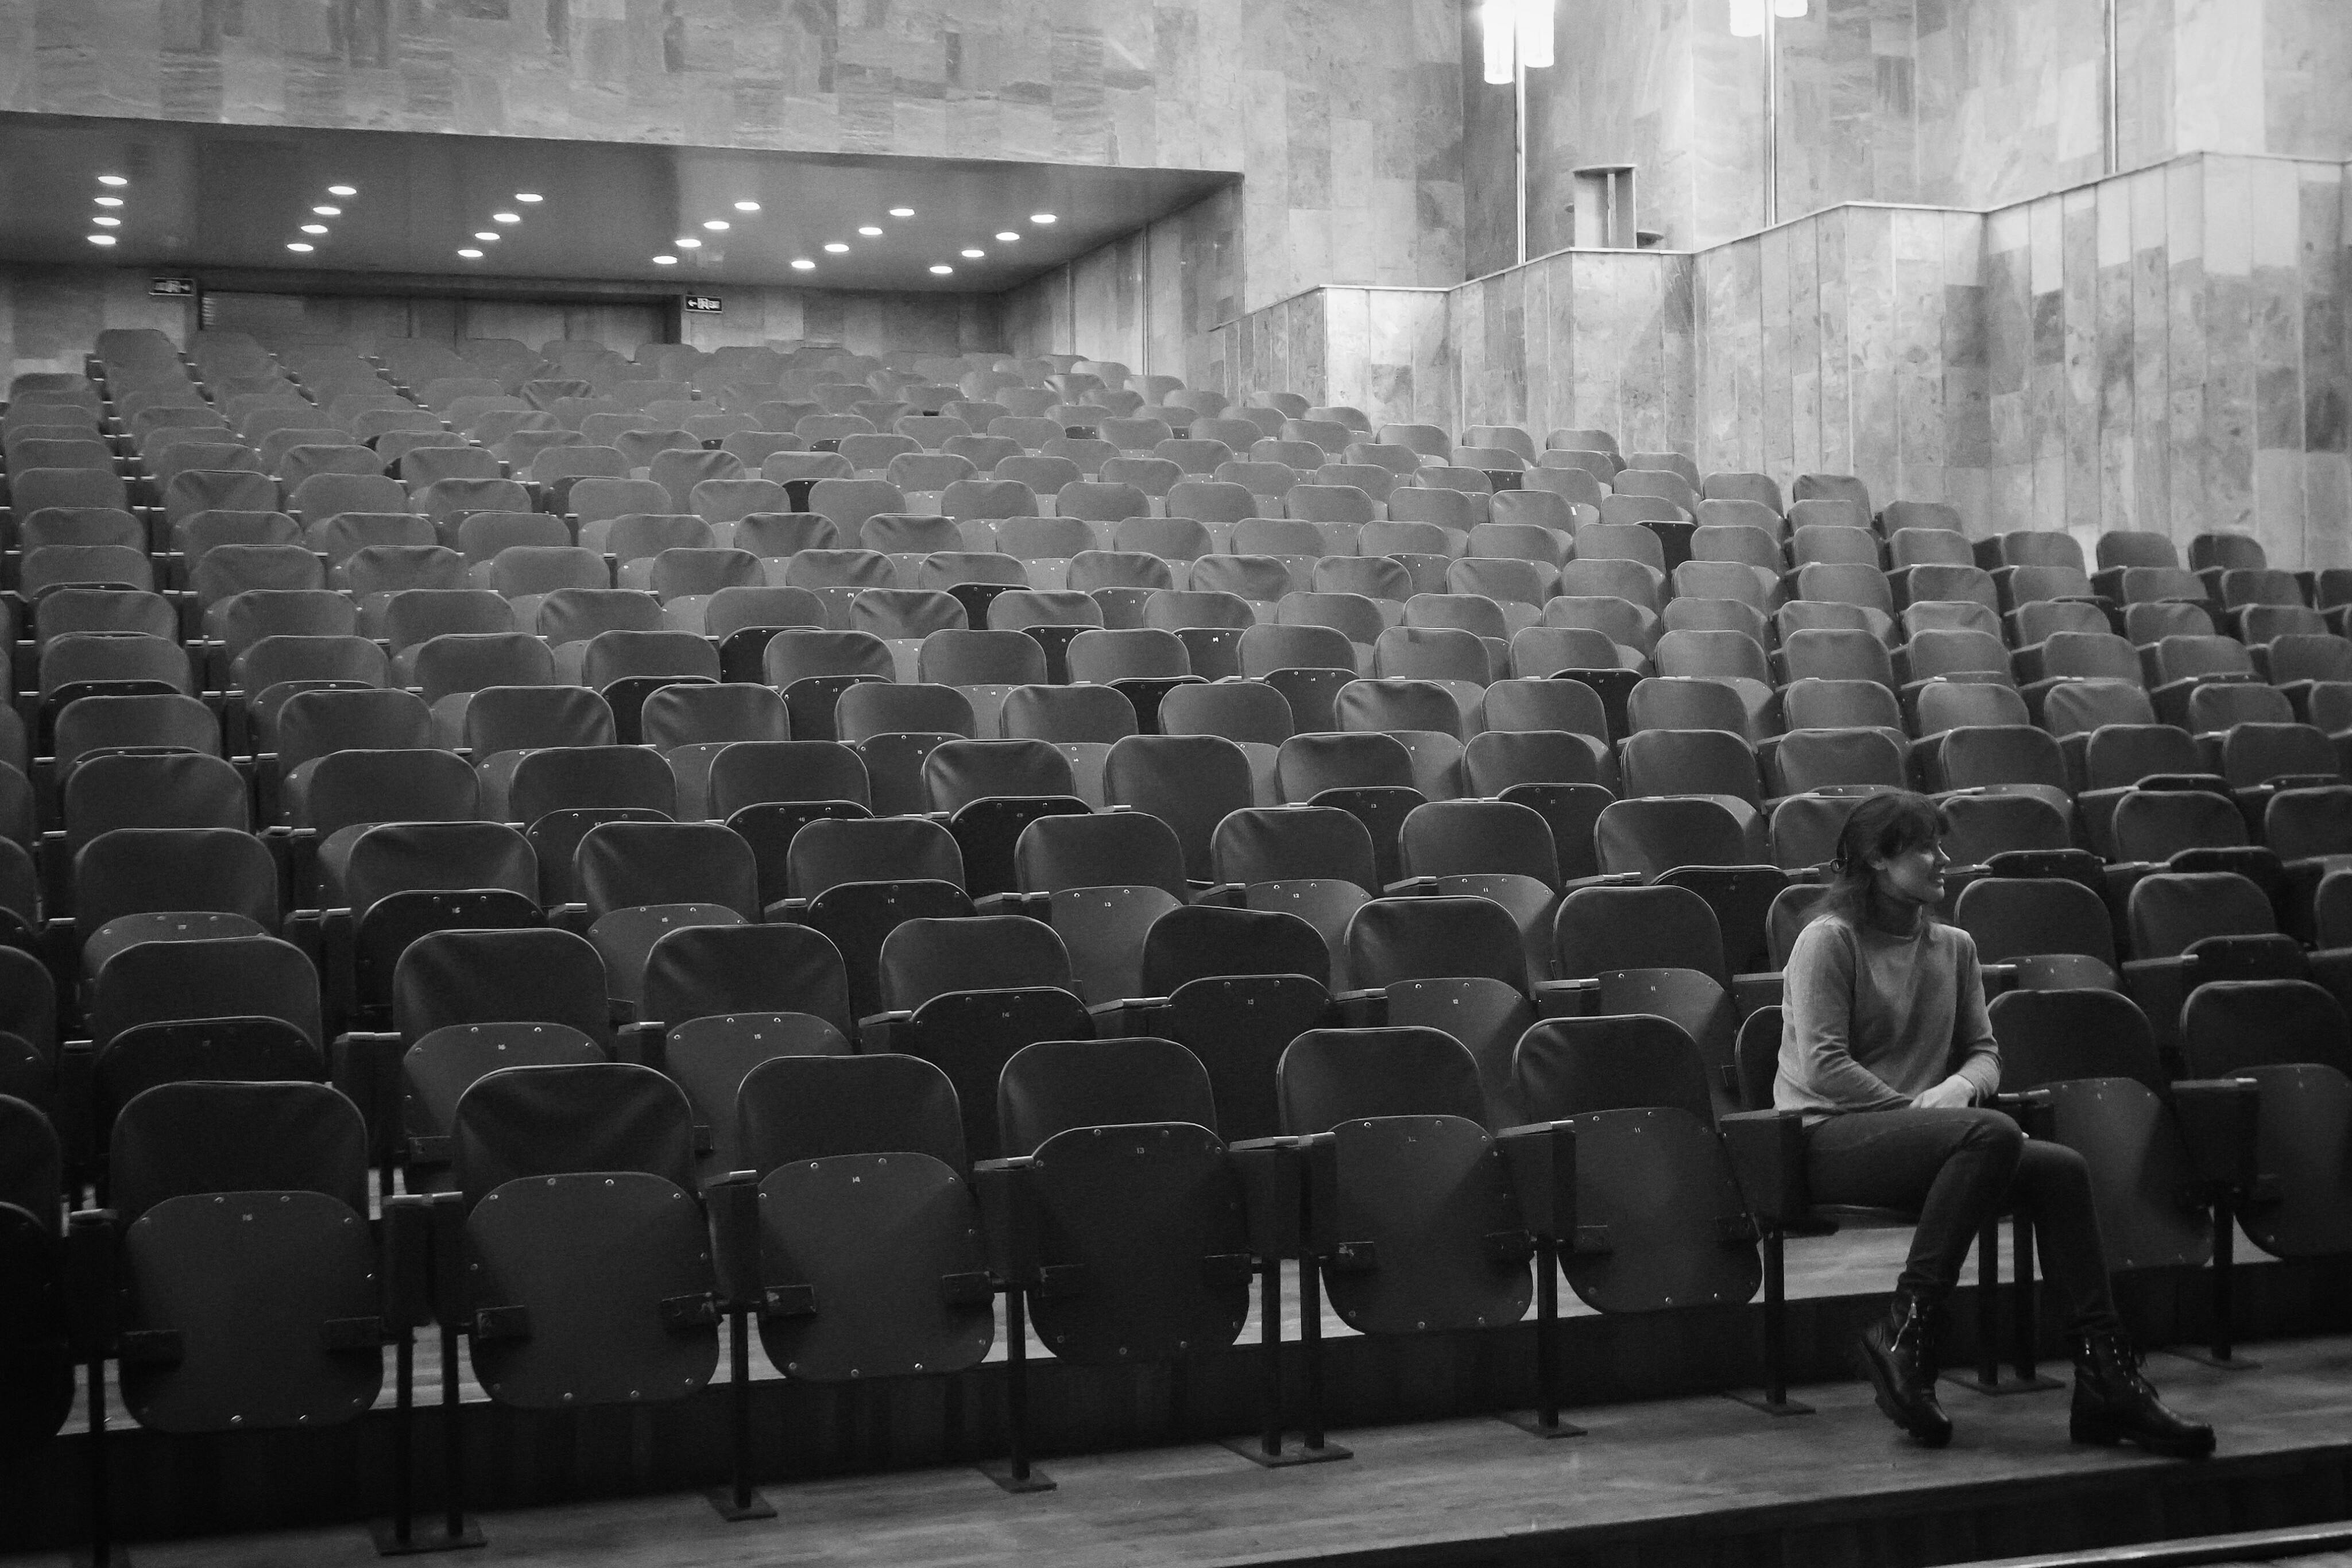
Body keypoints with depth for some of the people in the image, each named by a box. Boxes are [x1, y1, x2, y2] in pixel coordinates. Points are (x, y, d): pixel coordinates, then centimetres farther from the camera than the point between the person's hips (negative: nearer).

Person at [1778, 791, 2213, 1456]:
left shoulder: (1953, 948, 18)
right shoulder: (1829, 940, -4)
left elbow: (1984, 1052, 14)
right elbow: (1823, 1066, -12)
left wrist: (1960, 1087, -9)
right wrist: (1915, 1108, -16)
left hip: (1910, 1130, 7)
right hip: (1828, 1136, -7)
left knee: (2061, 1168, -19)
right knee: (1992, 1133, -33)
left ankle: (2107, 1382, -21)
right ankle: (1904, 1336, -28)